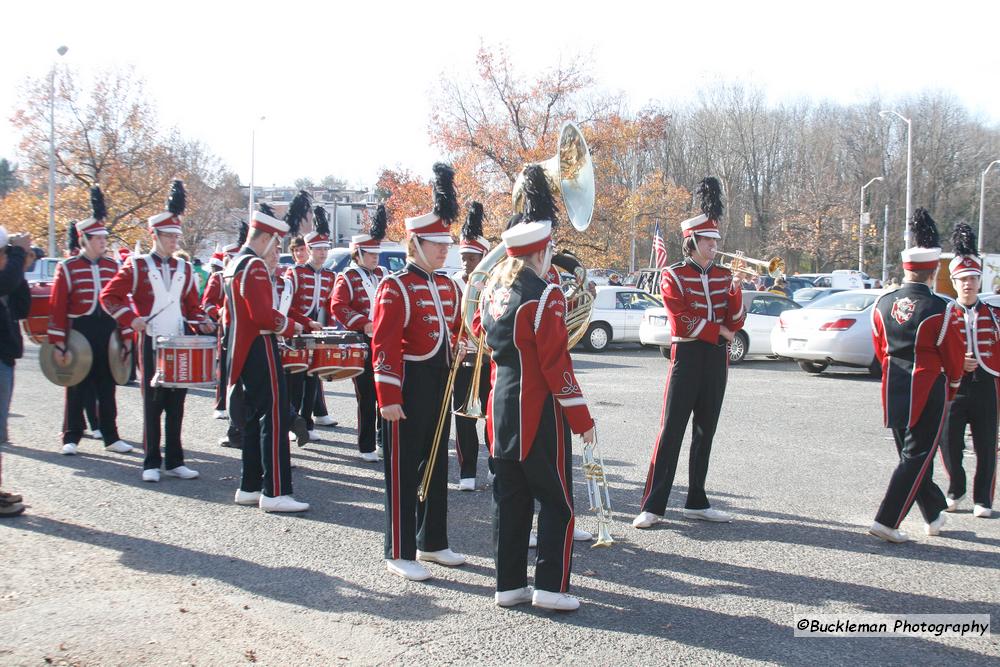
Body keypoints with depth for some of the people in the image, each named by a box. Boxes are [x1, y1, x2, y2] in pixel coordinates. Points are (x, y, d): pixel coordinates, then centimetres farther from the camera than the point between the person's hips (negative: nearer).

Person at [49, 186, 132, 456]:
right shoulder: (67, 268, -4)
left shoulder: (113, 267, 7)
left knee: (107, 387, 9)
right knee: (77, 388, 4)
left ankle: (110, 436, 17)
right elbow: (57, 307, -6)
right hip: (79, 332, -3)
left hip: (107, 333, 4)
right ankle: (71, 437, 13)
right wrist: (58, 343, -11)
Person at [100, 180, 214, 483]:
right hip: (151, 343, -4)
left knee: (176, 403, 6)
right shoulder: (137, 265, -2)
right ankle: (151, 463, 9)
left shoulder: (184, 269, 10)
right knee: (153, 403, 1)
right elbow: (109, 296, -3)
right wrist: (130, 319, -15)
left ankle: (175, 461, 14)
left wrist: (201, 322, -3)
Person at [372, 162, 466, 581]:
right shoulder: (395, 288, -13)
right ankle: (399, 553, 9)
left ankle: (432, 543, 27)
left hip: (440, 385, 8)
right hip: (408, 386, -8)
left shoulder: (448, 286, 10)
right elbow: (383, 345, -17)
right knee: (403, 469, 0)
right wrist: (387, 397, -20)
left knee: (437, 465, 15)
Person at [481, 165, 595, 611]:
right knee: (557, 502, 3)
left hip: (502, 411, 8)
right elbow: (557, 364, -16)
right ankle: (550, 587, 4)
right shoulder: (544, 295, -16)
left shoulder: (493, 289, 7)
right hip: (539, 415, -8)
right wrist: (582, 418, -10)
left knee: (510, 499, 12)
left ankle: (509, 584, 18)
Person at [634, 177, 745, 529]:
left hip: (717, 360, 6)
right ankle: (653, 506, -4)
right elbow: (681, 322, -14)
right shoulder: (674, 276, -5)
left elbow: (735, 322, 4)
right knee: (671, 431, -6)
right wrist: (718, 330, -7)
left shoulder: (725, 276, 10)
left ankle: (697, 502, 19)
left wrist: (736, 291, -13)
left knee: (705, 432, 10)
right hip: (687, 357, -5)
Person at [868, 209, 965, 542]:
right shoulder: (941, 310, -15)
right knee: (916, 458, 2)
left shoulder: (882, 304, 0)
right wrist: (950, 390, 14)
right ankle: (886, 521, -2)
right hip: (928, 395, -6)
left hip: (893, 392, 6)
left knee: (912, 453, 18)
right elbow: (955, 360, -5)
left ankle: (935, 514, 33)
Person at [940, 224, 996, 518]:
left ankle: (982, 499, 17)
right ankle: (955, 490, 25)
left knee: (986, 447, 3)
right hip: (952, 388, 0)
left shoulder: (993, 315, 6)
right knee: (950, 443, 2)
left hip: (986, 388, 0)